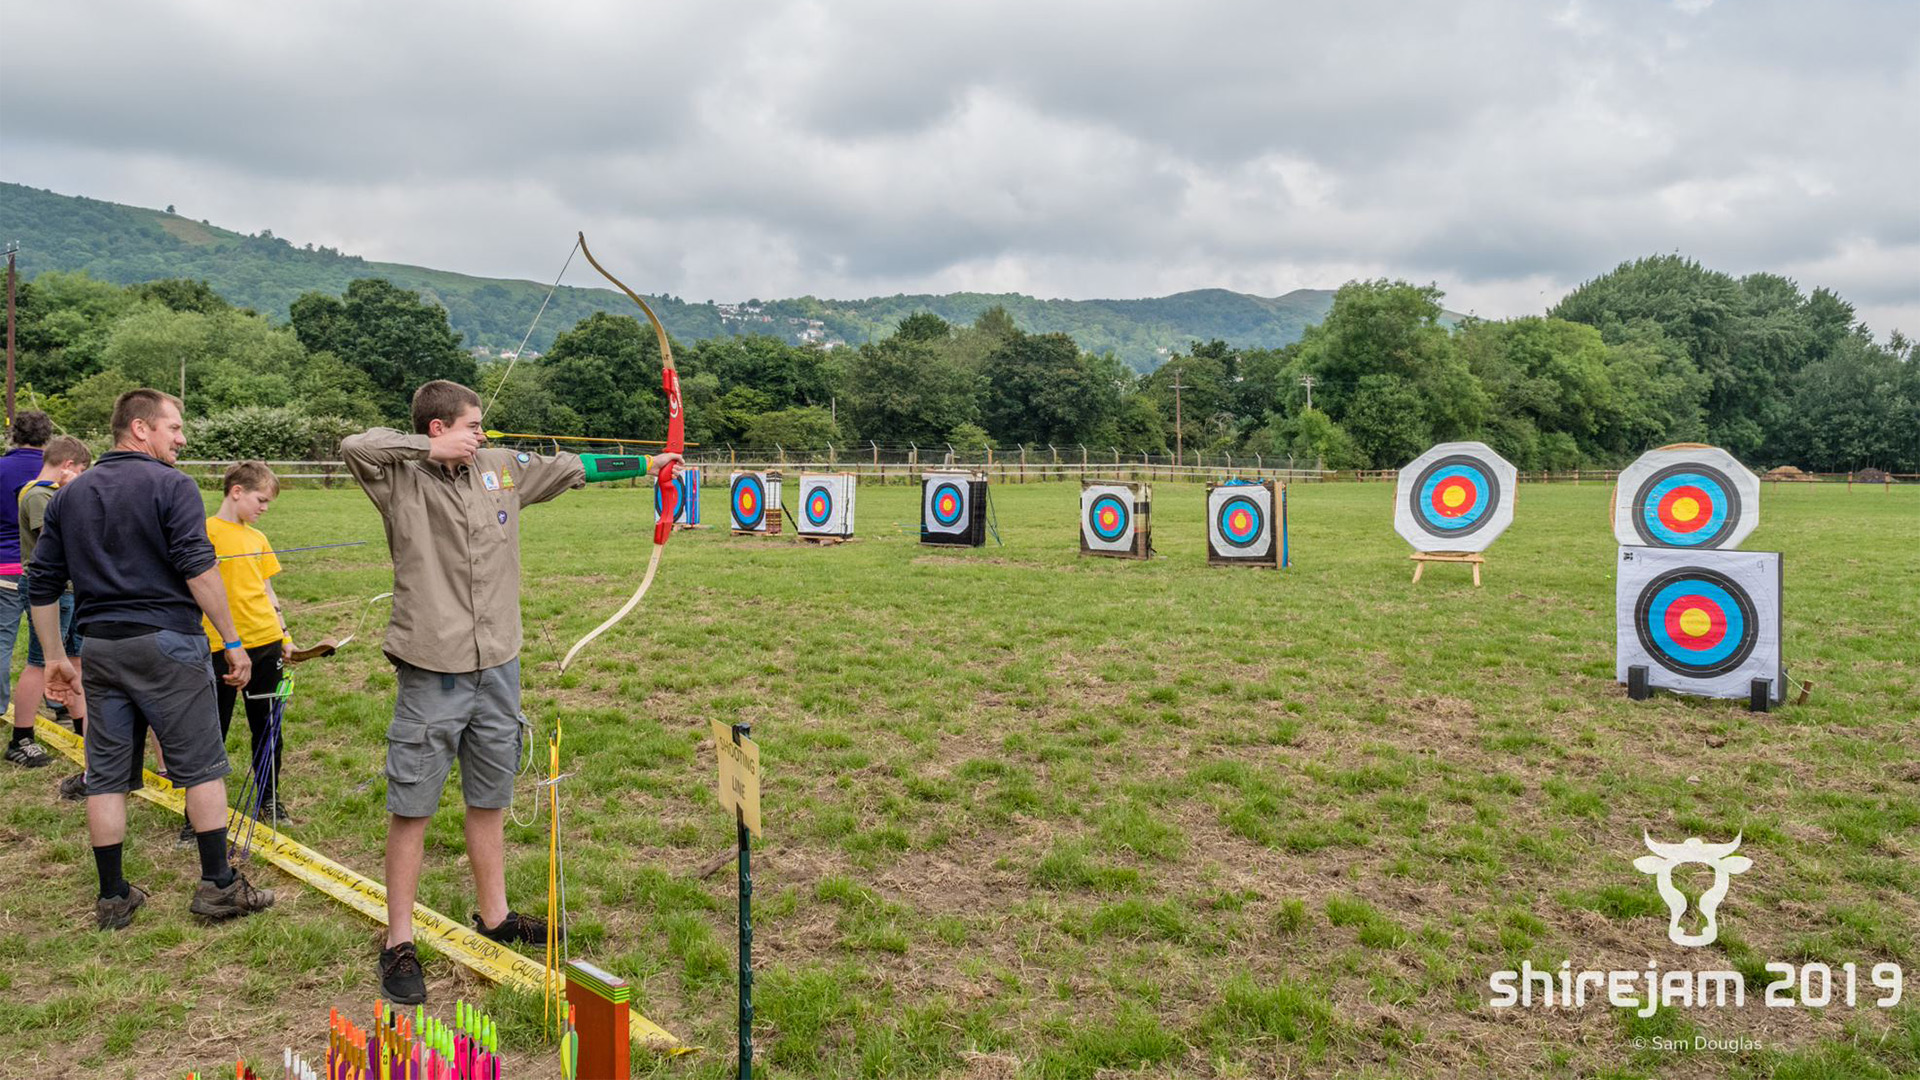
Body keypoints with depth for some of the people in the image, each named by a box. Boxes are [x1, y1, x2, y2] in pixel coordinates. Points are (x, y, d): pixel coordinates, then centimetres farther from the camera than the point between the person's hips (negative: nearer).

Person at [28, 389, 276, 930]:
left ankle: (112, 898, 17)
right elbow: (198, 569, -17)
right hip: (166, 642, -6)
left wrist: (55, 657, 20)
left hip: (100, 647, 6)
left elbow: (42, 585, 14)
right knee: (202, 767, 3)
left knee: (106, 777, 10)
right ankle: (217, 885, 7)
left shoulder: (70, 494, 13)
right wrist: (233, 642, -13)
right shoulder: (171, 485, -7)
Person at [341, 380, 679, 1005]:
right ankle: (399, 943, 15)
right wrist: (433, 449, -18)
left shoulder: (501, 469, 8)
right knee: (412, 806, 3)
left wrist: (643, 463, 20)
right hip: (432, 671, -5)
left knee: (489, 798, 18)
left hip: (497, 666, 6)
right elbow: (355, 447, -25)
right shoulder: (402, 479, -7)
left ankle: (494, 915, 33)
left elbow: (570, 467, 17)